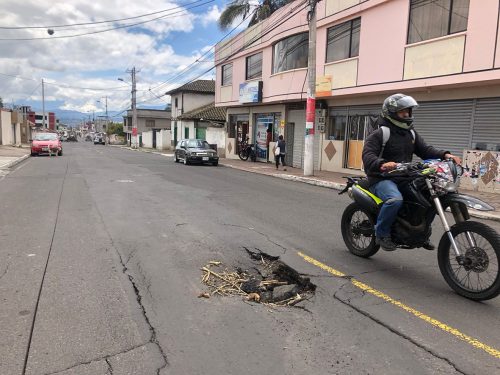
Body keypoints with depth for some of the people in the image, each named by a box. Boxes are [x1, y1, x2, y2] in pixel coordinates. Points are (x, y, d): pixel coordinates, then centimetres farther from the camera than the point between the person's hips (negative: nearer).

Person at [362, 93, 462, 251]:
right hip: (383, 179, -8)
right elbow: (368, 155, -21)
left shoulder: (411, 134, 18)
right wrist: (382, 164, -42)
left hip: (405, 178, 8)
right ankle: (382, 233, -15)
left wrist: (444, 155, -10)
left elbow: (425, 150, 10)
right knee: (395, 199, -37)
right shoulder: (379, 134, -7)